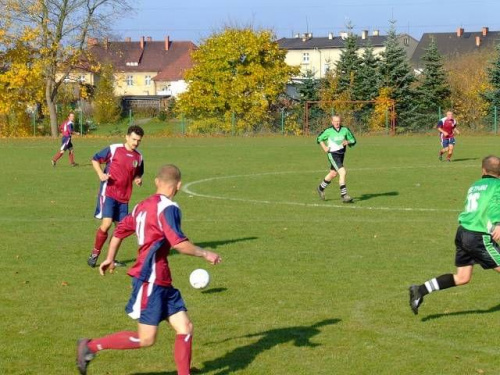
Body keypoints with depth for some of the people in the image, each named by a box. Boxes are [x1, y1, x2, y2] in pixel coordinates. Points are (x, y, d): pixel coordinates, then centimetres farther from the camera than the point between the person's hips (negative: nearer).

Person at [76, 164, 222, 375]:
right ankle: (91, 346, 3)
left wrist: (110, 259, 35)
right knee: (146, 339, -5)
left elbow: (121, 230, 22)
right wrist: (204, 254, -6)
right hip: (150, 279, -9)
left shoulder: (143, 206, 14)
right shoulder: (168, 208, -13)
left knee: (185, 328, 4)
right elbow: (179, 244, -21)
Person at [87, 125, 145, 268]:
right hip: (108, 193, -5)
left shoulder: (138, 157, 7)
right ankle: (94, 254, 3)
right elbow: (95, 159, 2)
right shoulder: (114, 149, -7)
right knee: (106, 223, -17)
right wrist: (101, 174, -14)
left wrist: (138, 180, 0)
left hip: (124, 197, 6)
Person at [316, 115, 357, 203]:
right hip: (333, 155, -6)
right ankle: (344, 195, -16)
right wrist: (324, 148, -7)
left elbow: (353, 141, 8)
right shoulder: (328, 131, -9)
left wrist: (348, 142, -14)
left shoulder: (345, 130, -1)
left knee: (333, 174, 21)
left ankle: (321, 188, 45)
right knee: (343, 172, -19)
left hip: (341, 154, 6)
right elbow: (319, 139, 6)